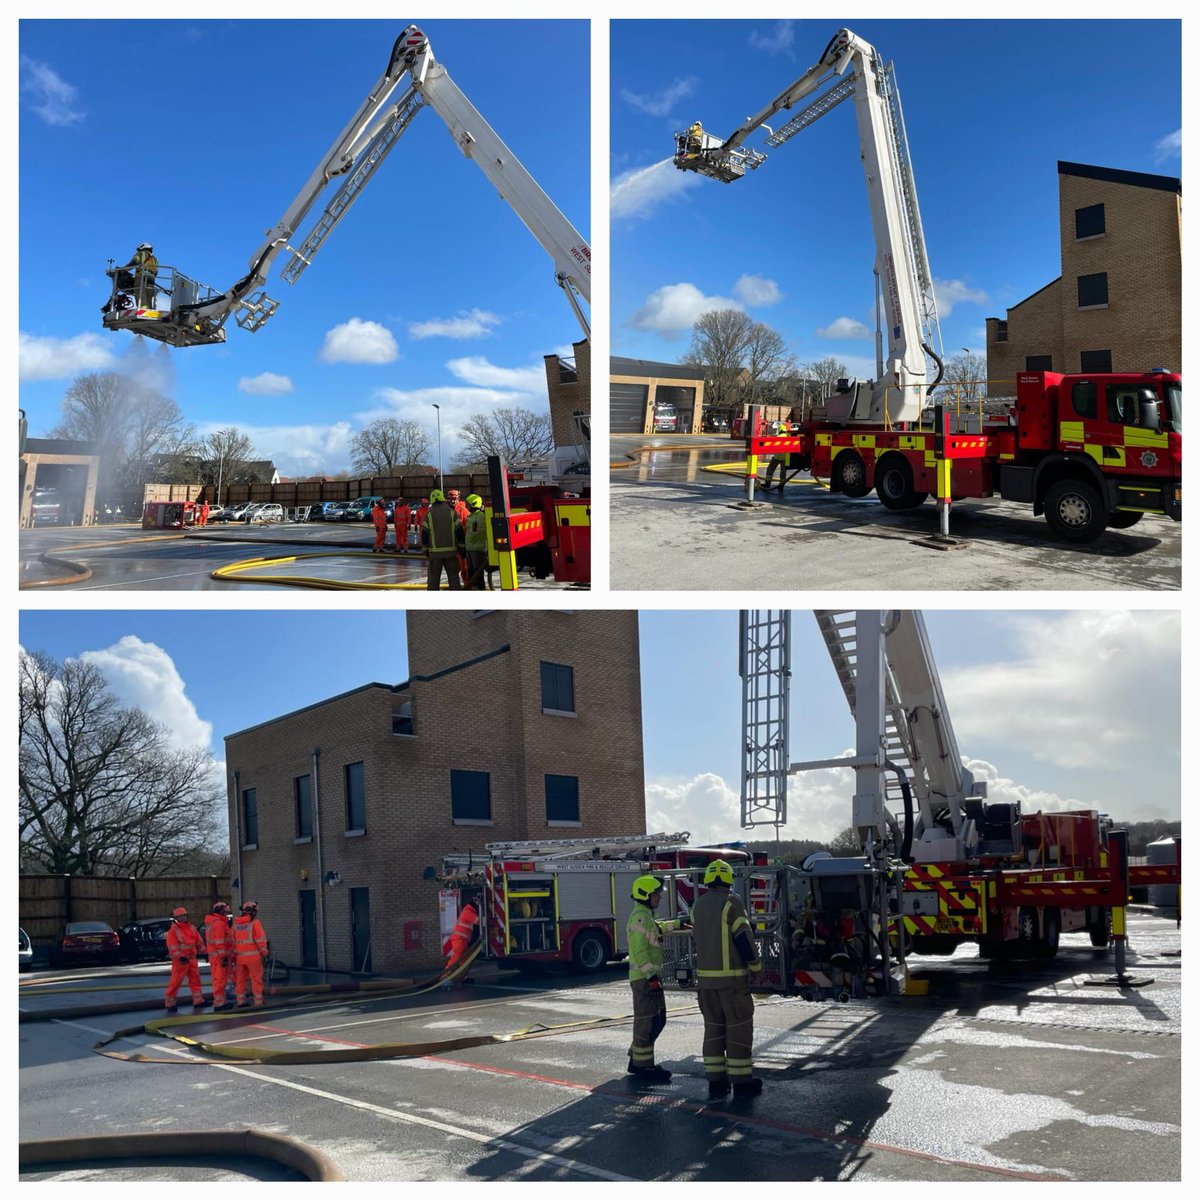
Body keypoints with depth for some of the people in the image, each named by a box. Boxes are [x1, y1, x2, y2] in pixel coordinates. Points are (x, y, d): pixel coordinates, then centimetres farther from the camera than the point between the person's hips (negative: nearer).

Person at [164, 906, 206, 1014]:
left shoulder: (192, 928, 11)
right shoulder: (173, 930, -9)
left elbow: (199, 941, 16)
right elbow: (172, 946, -17)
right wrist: (180, 956, -27)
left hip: (192, 958, 7)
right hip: (180, 960, -6)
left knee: (195, 979, 10)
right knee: (176, 981, -6)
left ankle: (198, 1001, 18)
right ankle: (170, 1003, 2)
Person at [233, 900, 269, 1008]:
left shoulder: (236, 924, 10)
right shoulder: (255, 923, -8)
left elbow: (233, 941, 11)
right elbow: (261, 940, -12)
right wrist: (264, 953, -4)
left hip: (240, 956, 6)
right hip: (253, 956, -6)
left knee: (241, 979, 11)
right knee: (256, 979, -1)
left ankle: (241, 1001, 14)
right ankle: (258, 1001, -1)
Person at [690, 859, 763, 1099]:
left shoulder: (697, 906, 8)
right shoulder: (731, 904, -11)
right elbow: (743, 937, -13)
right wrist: (755, 964, -1)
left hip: (705, 977, 6)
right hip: (732, 977, -6)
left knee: (713, 1028, 11)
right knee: (738, 1028, 2)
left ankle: (715, 1082, 12)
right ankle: (741, 1082, 5)